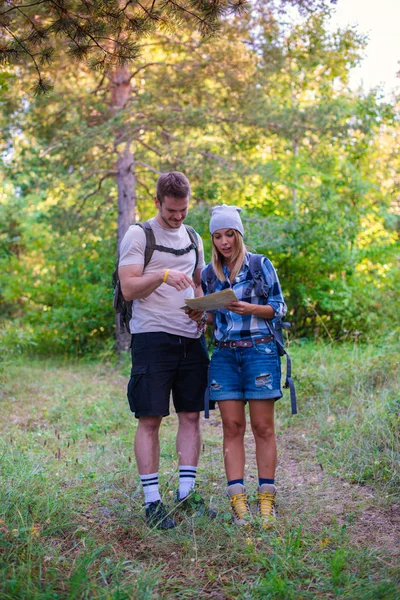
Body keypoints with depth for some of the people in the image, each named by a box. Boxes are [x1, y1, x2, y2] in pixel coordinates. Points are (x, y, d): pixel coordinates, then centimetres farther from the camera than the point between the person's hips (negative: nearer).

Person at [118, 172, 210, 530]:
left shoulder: (193, 238, 17)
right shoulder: (139, 235, 0)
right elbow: (129, 289, -8)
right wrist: (163, 275, -23)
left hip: (191, 338, 6)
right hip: (153, 337, -5)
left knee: (191, 416, 7)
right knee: (150, 419, -3)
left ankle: (187, 491, 16)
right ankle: (152, 500, 4)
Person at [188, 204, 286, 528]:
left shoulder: (261, 265, 3)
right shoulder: (209, 274, 13)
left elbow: (279, 307, 0)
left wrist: (250, 309, -16)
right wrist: (198, 316, -2)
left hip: (259, 352, -3)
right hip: (224, 354, 3)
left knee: (263, 427, -1)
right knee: (232, 427, 0)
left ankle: (266, 499, 6)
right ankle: (238, 501, 2)